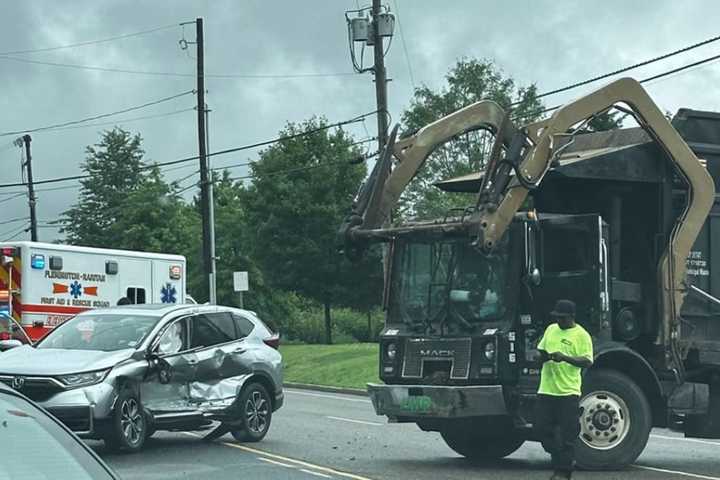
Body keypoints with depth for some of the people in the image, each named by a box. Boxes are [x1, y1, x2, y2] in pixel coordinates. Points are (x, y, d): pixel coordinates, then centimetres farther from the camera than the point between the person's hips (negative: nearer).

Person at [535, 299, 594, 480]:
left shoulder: (581, 335, -4)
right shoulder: (551, 330, 15)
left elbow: (587, 362, -12)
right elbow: (540, 350, 23)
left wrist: (565, 358, -25)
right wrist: (543, 356, -2)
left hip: (568, 391, -6)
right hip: (546, 389, 6)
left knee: (567, 434, -2)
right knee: (542, 428, 4)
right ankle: (565, 460, 21)